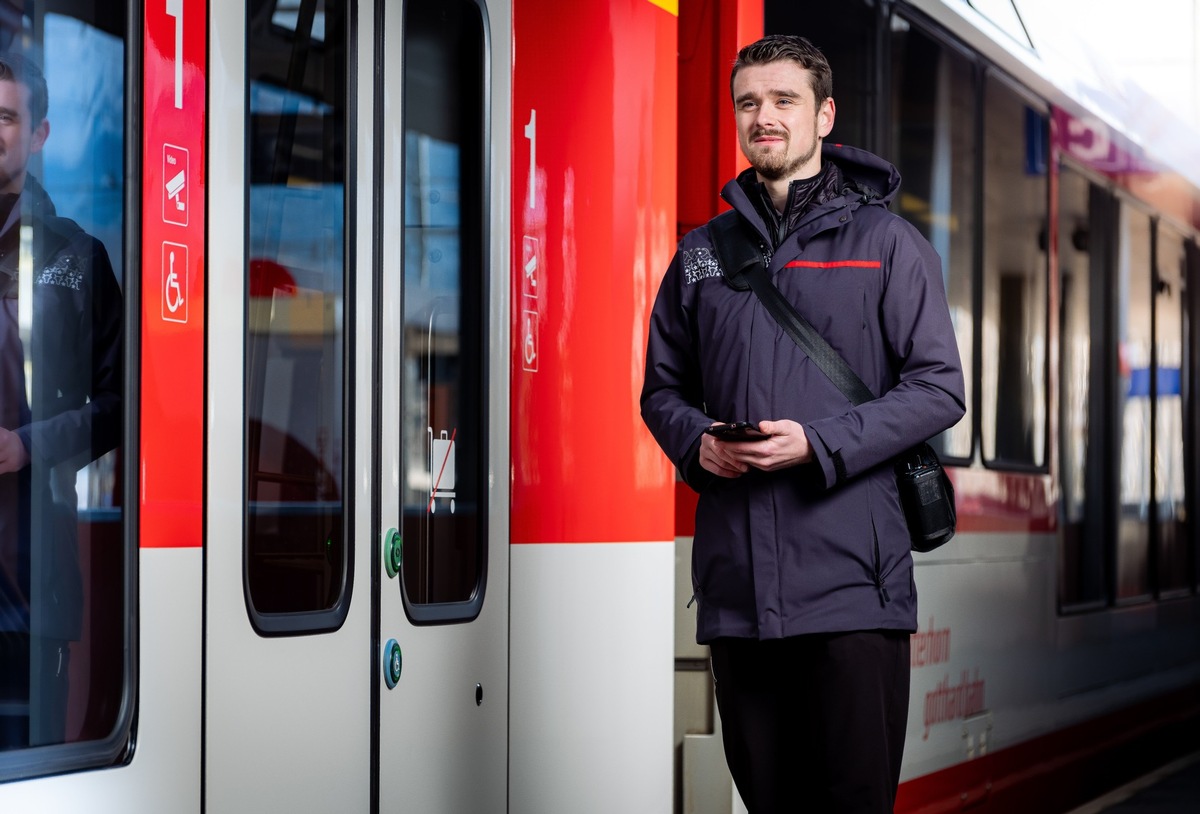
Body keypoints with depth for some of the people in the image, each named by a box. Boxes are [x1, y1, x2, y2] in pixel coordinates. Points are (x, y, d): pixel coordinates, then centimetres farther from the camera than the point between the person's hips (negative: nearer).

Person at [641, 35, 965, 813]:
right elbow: (663, 389, 20)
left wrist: (820, 445, -15)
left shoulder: (885, 241, 3)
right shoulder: (703, 253, 15)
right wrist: (697, 443, -3)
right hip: (737, 581, 4)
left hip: (850, 580, -4)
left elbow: (939, 388, -3)